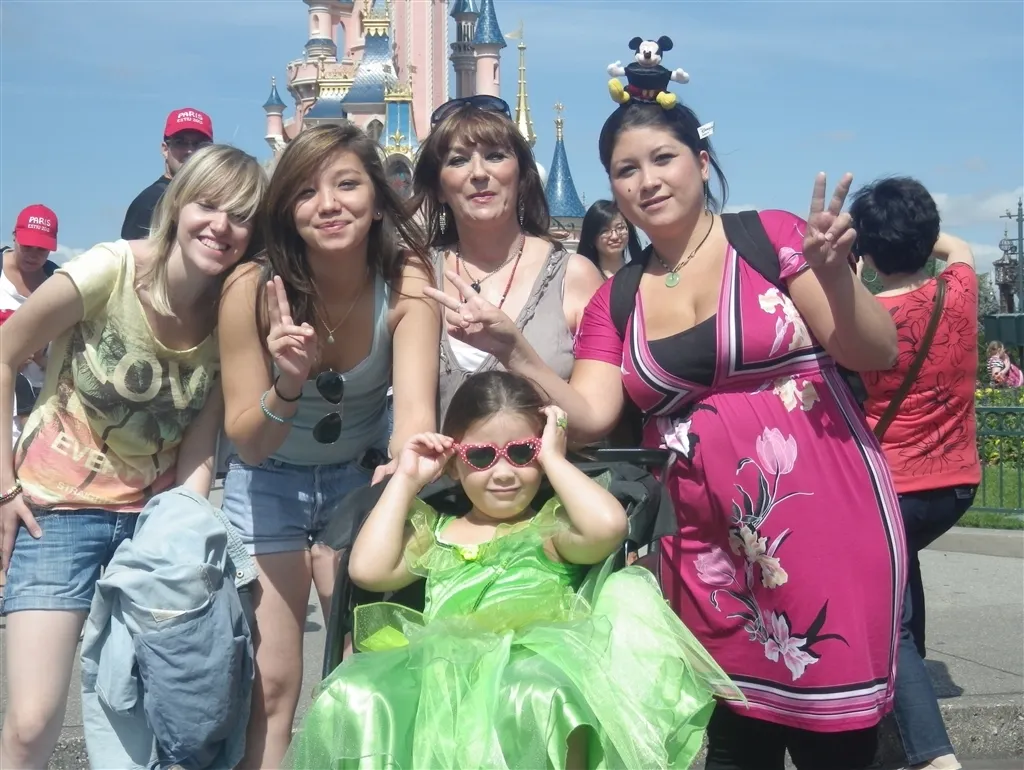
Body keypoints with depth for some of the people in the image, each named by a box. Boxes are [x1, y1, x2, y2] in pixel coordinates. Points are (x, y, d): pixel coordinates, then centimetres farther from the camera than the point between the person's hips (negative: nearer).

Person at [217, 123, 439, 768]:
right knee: (271, 687, 0)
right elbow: (246, 443, -17)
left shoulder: (407, 281, -22)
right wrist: (287, 389, -38)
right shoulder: (253, 289, -23)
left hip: (363, 476, 1)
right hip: (270, 482, -1)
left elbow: (416, 412, -35)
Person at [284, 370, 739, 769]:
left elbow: (607, 525, -9)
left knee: (536, 696, -40)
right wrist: (406, 480, 15)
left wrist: (552, 458, 5)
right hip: (444, 673, 3)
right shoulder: (435, 531, 24)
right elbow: (369, 570, 9)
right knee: (352, 699, -28)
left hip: (534, 659, -2)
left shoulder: (551, 525, 13)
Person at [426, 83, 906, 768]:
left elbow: (877, 354, -4)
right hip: (708, 544, 4)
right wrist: (513, 350, -11)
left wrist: (835, 273, -22)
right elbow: (589, 417, 1)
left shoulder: (772, 237, -2)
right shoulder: (617, 300, 9)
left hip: (822, 518, -3)